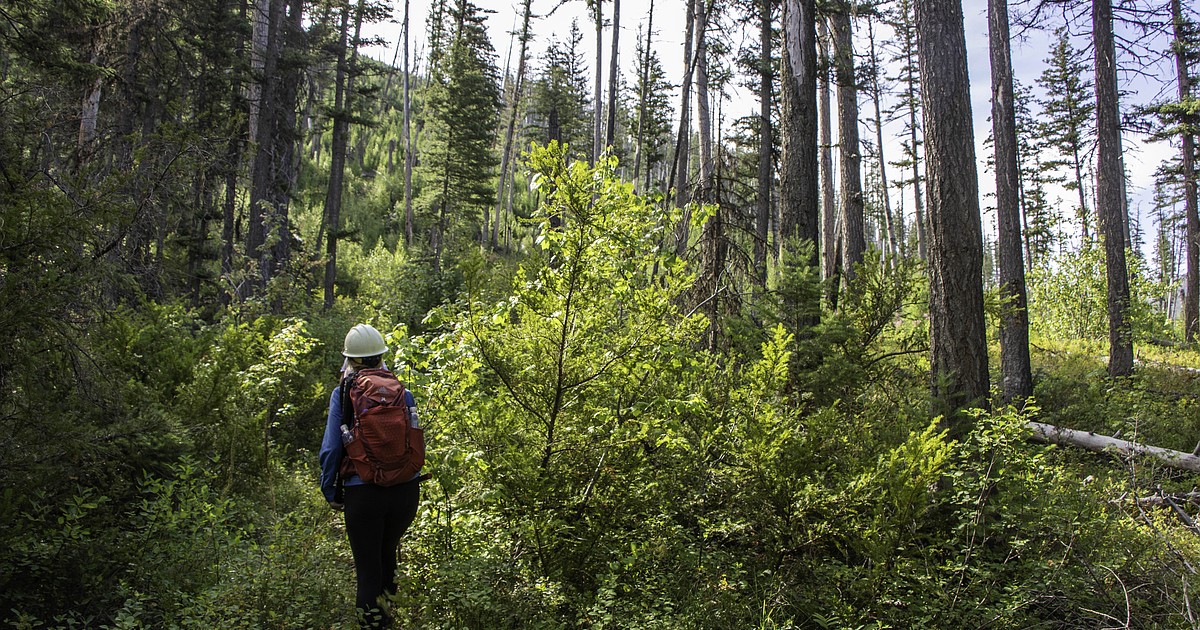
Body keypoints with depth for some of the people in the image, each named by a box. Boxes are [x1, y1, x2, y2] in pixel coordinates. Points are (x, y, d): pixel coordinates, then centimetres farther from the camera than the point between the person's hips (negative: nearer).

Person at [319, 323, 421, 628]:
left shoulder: (343, 394, -5)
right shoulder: (403, 393, 1)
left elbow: (330, 449, -7)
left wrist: (331, 493, 4)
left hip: (363, 493, -3)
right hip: (406, 489, 3)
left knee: (368, 567, 11)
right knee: (388, 552, 27)